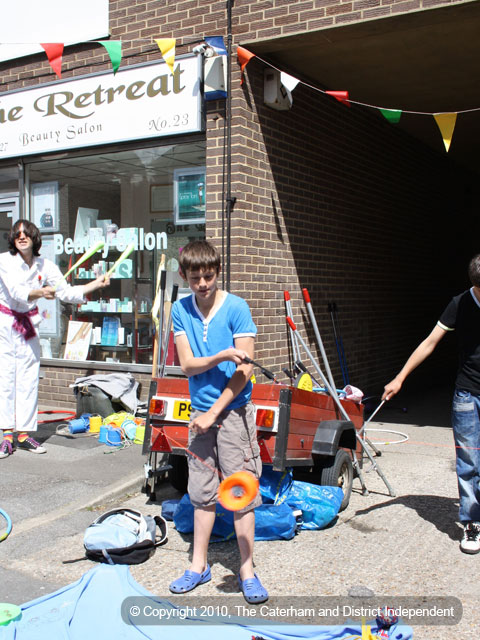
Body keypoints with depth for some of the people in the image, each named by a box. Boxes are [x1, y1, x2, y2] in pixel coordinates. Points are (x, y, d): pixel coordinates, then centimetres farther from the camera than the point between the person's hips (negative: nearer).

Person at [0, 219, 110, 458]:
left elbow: (66, 292, 0)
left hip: (29, 324, 4)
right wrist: (40, 292, -40)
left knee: (29, 379, 2)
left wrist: (96, 284, -10)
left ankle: (24, 433, 10)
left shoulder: (44, 266, 1)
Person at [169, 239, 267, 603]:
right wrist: (221, 357, -23)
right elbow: (188, 364, -4)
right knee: (202, 491, 13)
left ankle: (247, 570, 15)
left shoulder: (236, 308, -10)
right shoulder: (181, 310, 2)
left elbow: (245, 370, -11)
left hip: (234, 410, -4)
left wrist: (213, 413, -11)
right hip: (201, 411, 4)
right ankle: (199, 565, 27)